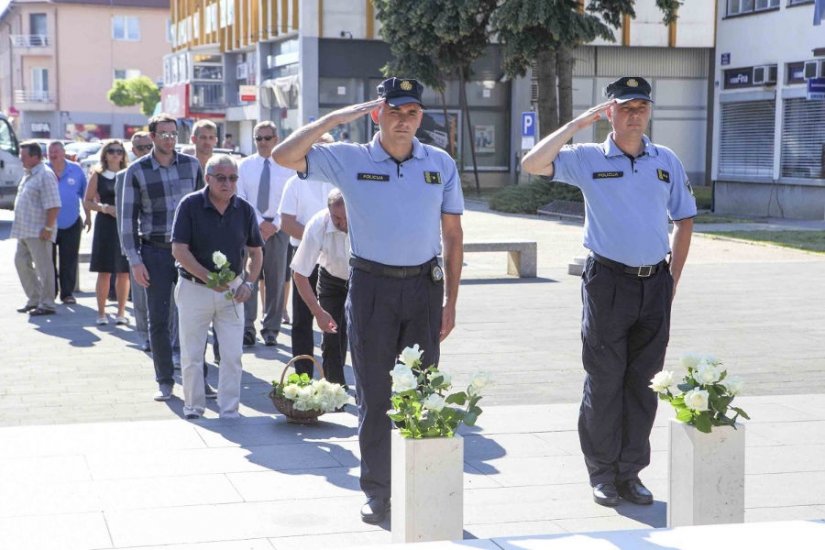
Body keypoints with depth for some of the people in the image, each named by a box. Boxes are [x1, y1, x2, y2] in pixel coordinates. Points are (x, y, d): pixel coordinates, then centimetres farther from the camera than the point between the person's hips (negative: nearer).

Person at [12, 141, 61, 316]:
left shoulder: (45, 175, -15)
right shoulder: (29, 175, 16)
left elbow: (53, 205, -21)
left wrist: (48, 228, -23)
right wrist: (20, 226, 19)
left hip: (38, 231, -10)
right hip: (25, 230, 10)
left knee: (43, 266, -4)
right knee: (21, 262, 14)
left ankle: (47, 304, 3)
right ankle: (34, 299, 24)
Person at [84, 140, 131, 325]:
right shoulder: (98, 175, 6)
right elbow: (87, 201, 5)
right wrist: (105, 208, -11)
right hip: (105, 225, -1)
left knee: (124, 272, 3)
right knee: (104, 272, -1)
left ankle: (121, 312, 11)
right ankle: (101, 313, 7)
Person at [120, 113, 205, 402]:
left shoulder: (191, 165, 5)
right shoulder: (137, 171, -1)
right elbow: (128, 217, 0)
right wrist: (134, 260, -6)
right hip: (155, 253, -1)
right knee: (158, 320, 3)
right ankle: (164, 381, 14)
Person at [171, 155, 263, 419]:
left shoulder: (244, 209, 1)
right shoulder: (190, 205, -10)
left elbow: (256, 251, 12)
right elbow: (179, 250, -13)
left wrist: (248, 282, -2)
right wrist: (208, 277, -21)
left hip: (231, 290, 2)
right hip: (194, 288, -2)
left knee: (233, 355, 2)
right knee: (192, 356, 7)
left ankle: (229, 411, 12)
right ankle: (193, 408, 22)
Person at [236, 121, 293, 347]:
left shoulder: (287, 167, 4)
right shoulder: (244, 165, 7)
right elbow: (240, 199, 1)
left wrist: (274, 226, -9)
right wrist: (260, 223, -8)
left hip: (278, 228, 0)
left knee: (276, 279, 2)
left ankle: (271, 329, 10)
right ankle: (247, 327, -2)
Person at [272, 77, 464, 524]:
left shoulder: (441, 164, 5)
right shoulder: (349, 160, -1)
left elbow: (453, 235, 8)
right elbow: (284, 156, -11)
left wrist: (450, 301, 4)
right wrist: (335, 118, -13)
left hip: (424, 286, 1)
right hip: (371, 286, -1)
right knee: (374, 394, 4)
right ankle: (377, 492, 13)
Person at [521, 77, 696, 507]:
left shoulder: (667, 162, 8)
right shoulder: (587, 159, -1)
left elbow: (684, 220, 15)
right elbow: (532, 164, -15)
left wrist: (673, 278, 7)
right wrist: (578, 124, -11)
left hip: (655, 284, 3)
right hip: (607, 281, -3)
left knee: (644, 382, 8)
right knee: (604, 381, 2)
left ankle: (630, 472, 19)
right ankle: (602, 472, 14)